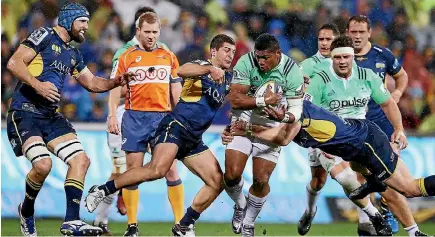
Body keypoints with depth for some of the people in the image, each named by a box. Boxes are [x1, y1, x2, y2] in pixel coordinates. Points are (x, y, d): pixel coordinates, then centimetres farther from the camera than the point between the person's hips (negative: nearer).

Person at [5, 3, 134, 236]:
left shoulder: (73, 54, 19)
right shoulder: (44, 36, -5)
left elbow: (92, 83, 27)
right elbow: (14, 63, -13)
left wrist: (115, 82, 8)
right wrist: (37, 85, -25)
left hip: (50, 115, 9)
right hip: (25, 111, -8)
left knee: (80, 160, -5)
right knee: (43, 164, -25)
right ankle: (27, 210, 4)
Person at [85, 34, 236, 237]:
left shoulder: (227, 78, 18)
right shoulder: (201, 66, -5)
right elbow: (181, 71, -28)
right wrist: (210, 68, -39)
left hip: (193, 140, 9)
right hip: (175, 127, -9)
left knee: (217, 182, 0)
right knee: (158, 169, -30)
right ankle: (101, 191, -20)